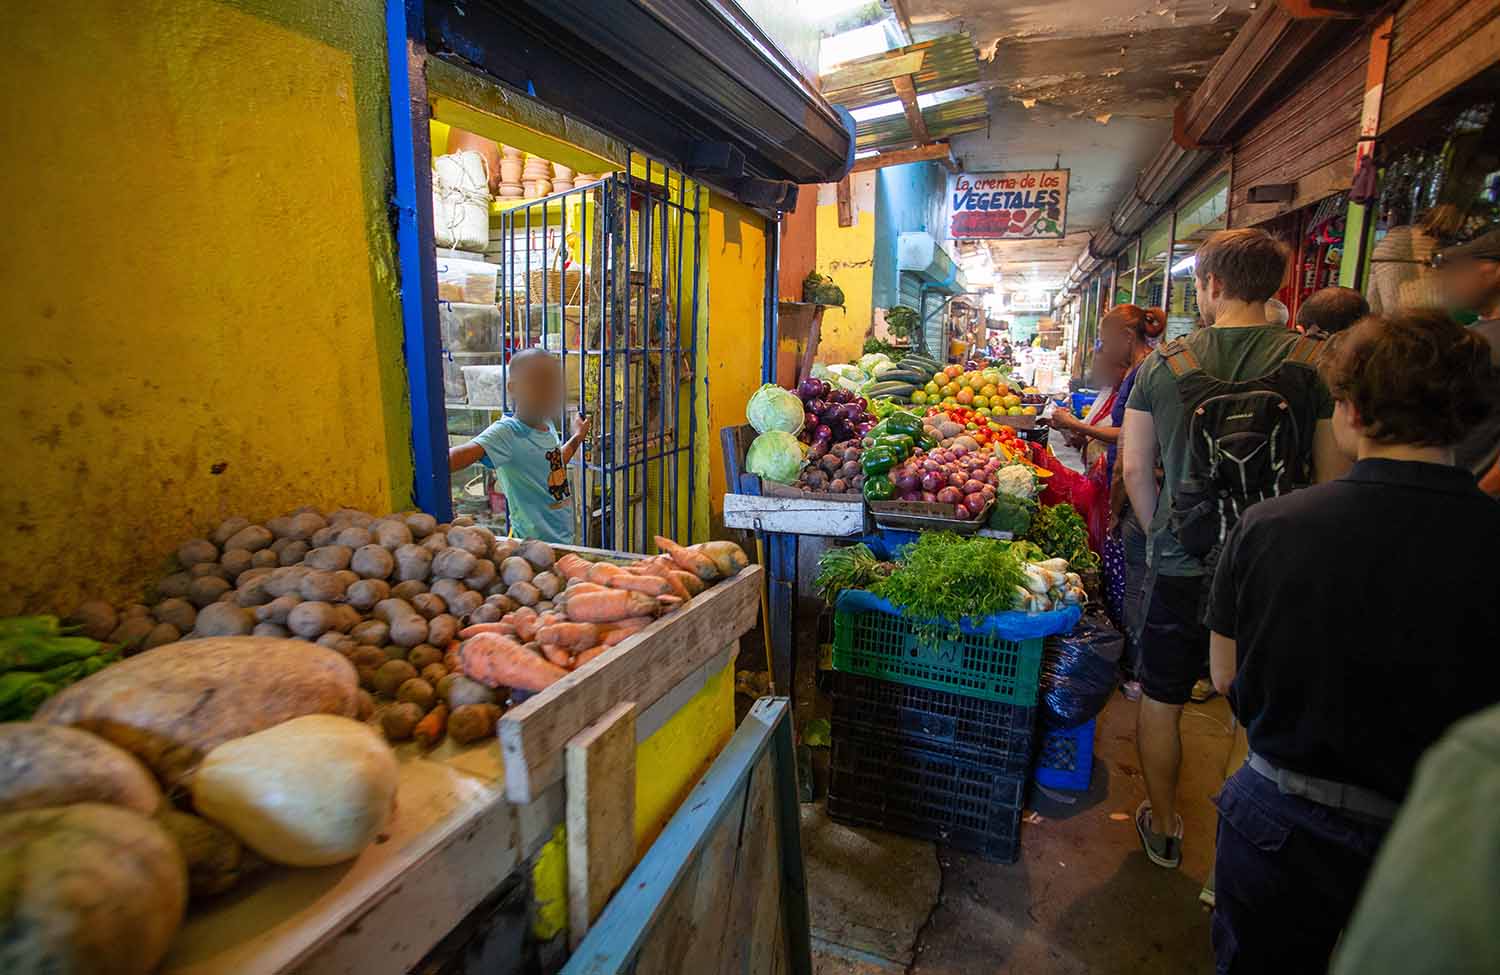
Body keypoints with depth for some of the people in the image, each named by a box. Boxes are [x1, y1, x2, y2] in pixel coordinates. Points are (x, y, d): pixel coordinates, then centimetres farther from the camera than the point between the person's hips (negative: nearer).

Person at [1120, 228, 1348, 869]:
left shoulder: (1163, 364, -4)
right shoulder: (1315, 363, -6)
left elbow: (1134, 468, 1)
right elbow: (1334, 478, -4)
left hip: (1180, 569, 0)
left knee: (1160, 703, 17)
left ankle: (1163, 828, 34)